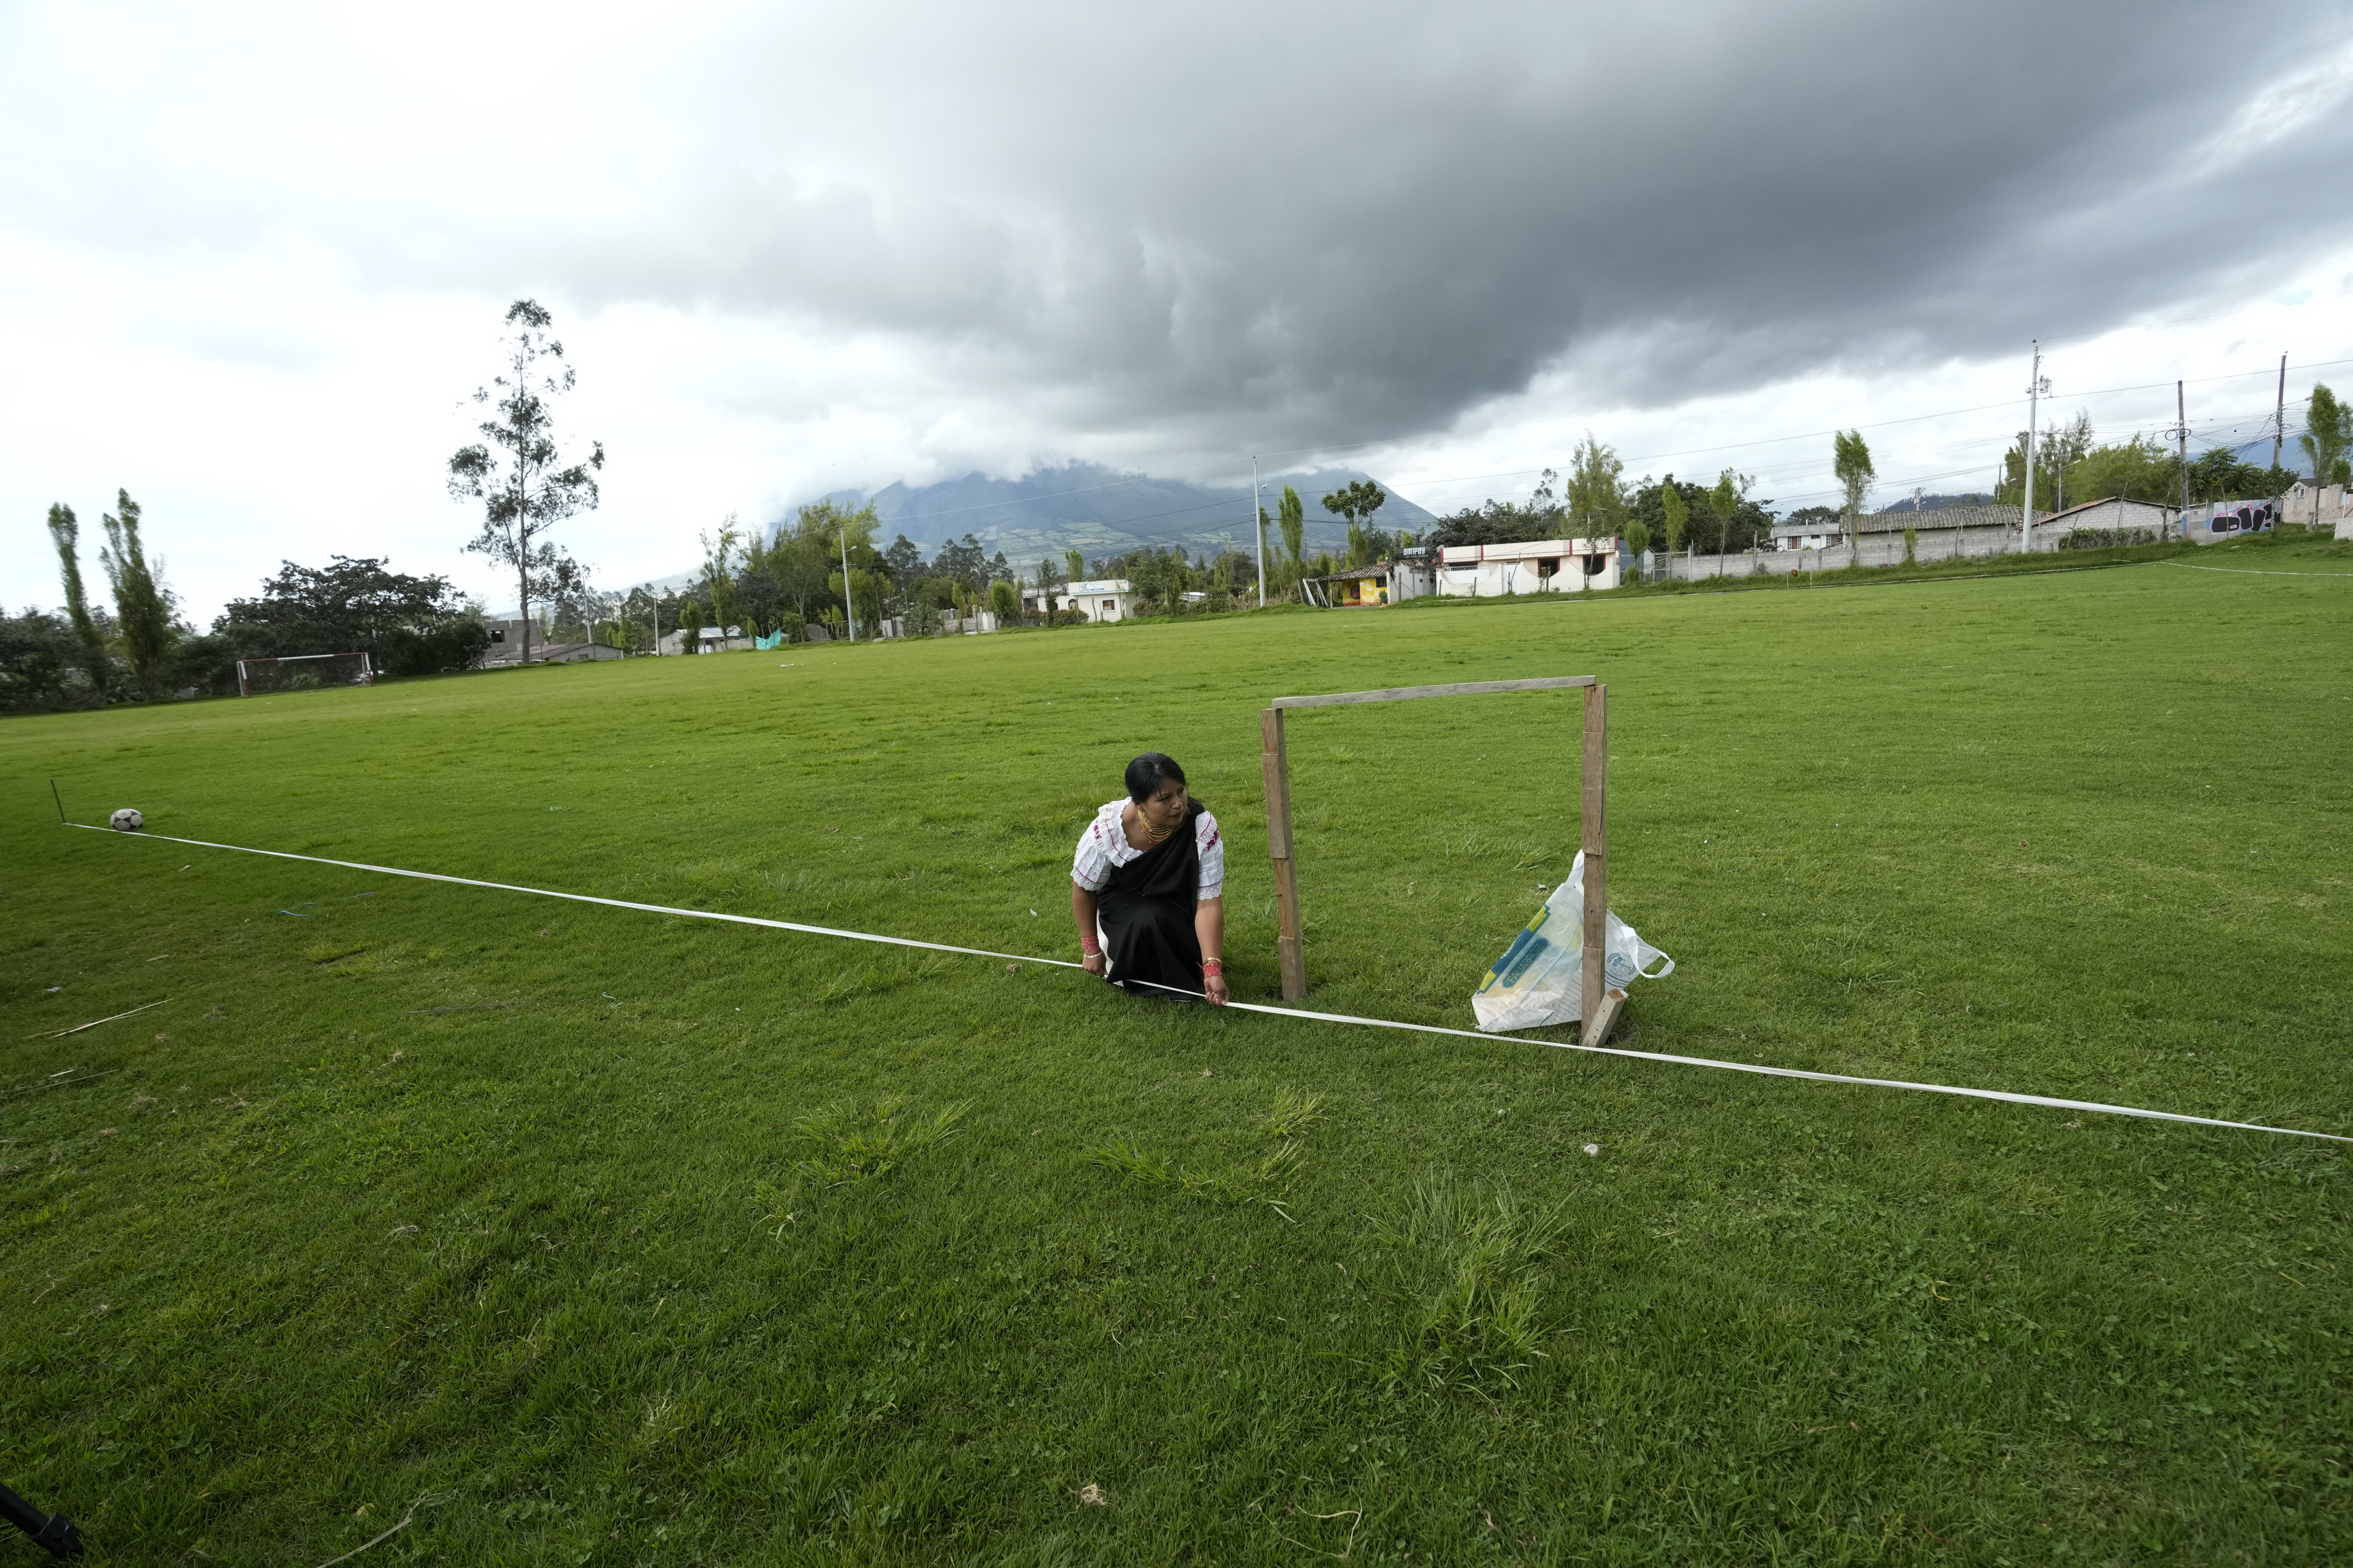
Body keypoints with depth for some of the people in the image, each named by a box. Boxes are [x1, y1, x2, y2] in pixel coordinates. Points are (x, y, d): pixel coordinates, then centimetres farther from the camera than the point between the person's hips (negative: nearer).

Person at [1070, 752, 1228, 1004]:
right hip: (1123, 903, -2)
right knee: (1145, 922, -34)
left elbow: (1209, 902, -27)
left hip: (1180, 912, 2)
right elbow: (1083, 888, -10)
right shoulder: (1107, 829, -28)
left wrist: (1213, 969, -36)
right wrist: (1091, 949, -4)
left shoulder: (1203, 828, -28)